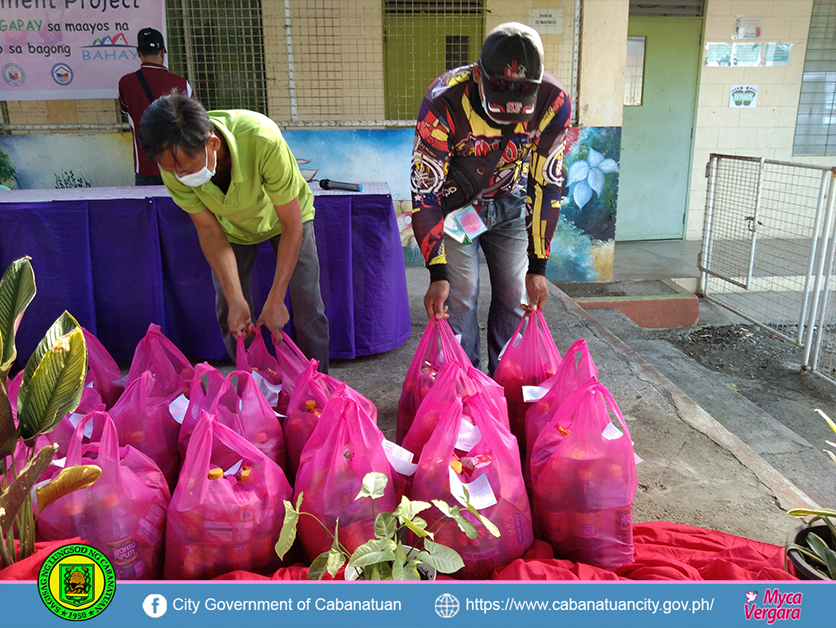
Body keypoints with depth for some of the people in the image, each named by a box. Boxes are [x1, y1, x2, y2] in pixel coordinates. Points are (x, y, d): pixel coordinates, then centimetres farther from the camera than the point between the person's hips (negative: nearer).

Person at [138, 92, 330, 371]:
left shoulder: (262, 140, -44)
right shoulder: (174, 163, -32)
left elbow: (292, 225, -33)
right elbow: (209, 231, -19)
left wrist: (275, 300, -31)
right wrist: (236, 301, -26)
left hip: (283, 216, -2)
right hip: (232, 224, 3)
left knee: (307, 306, -7)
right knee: (227, 311, -2)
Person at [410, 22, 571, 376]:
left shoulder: (554, 103, -24)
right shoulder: (444, 102, -32)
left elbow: (546, 186, -15)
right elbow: (425, 191, -26)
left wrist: (537, 267, -15)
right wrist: (438, 274, -28)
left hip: (509, 204, 3)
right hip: (454, 204, -2)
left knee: (514, 296, 1)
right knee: (459, 296, -8)